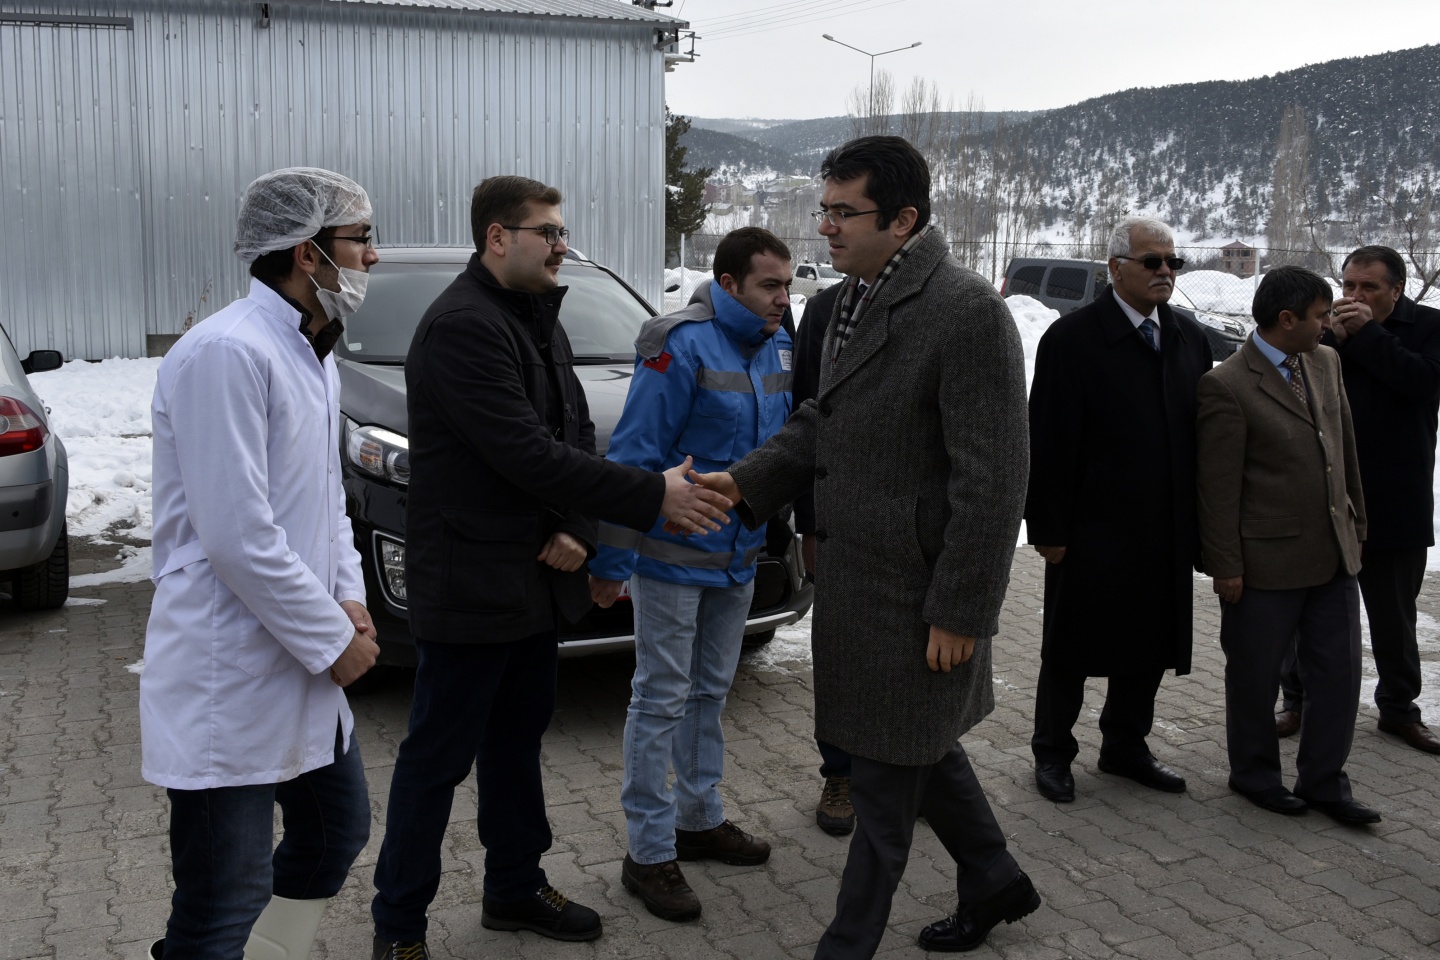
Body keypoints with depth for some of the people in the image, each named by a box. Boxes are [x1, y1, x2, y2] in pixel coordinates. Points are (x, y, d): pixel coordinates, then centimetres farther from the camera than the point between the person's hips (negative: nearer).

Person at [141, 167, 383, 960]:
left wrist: (349, 597, 4)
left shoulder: (314, 354, 12)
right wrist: (333, 642, -15)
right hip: (230, 682, -10)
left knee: (337, 835, 21)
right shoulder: (227, 353, -20)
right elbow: (237, 537, -24)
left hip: (303, 669, 10)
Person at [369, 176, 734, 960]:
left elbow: (576, 432, 11)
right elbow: (527, 454, -26)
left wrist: (579, 529, -7)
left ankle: (515, 888, 36)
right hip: (467, 586, -9)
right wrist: (654, 497, -22)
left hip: (533, 581, 9)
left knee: (517, 742, 20)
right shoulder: (461, 326, -19)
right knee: (438, 759, 4)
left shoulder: (540, 320, 12)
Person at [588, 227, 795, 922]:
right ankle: (649, 853, 13)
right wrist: (611, 560, -18)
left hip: (738, 556, 7)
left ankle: (699, 819, 34)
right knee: (661, 701, 1)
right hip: (674, 558, -7)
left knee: (711, 692, 18)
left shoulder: (779, 347, 5)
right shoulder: (682, 345, -18)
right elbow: (634, 455, -19)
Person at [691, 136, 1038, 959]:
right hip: (855, 576, 9)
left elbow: (993, 480, -20)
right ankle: (994, 882, 44)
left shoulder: (968, 312, -20)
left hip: (916, 593, -9)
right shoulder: (858, 297, 8)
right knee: (922, 747, 23)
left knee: (886, 775, 7)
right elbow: (825, 419, 16)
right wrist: (748, 482, 0)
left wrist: (961, 610, -18)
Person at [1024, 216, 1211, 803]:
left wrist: (1198, 521, 5)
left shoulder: (1190, 338, 7)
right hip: (1093, 530, -5)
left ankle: (1125, 747, 33)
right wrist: (1048, 529, -13)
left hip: (1165, 534, 6)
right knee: (1071, 648, 8)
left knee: (1149, 645, 16)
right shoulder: (1073, 338, -10)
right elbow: (1049, 443, -12)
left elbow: (1202, 432, 9)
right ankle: (1052, 752, 25)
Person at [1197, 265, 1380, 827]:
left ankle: (1323, 780, 26)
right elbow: (1217, 484, -15)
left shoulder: (1325, 363, 7)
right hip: (1267, 560, -6)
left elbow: (1345, 447, 16)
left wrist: (1355, 517, 16)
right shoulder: (1228, 386, -15)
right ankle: (1254, 773, 30)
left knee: (1338, 672, 11)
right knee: (1255, 674, 10)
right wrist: (1225, 565, -14)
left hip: (1334, 552, 7)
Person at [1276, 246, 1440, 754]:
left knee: (1394, 614, 13)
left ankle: (1398, 707, 28)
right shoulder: (1327, 327, 1)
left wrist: (1367, 333, -17)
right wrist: (1335, 340, -18)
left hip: (1396, 502, -1)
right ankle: (1298, 699, 22)